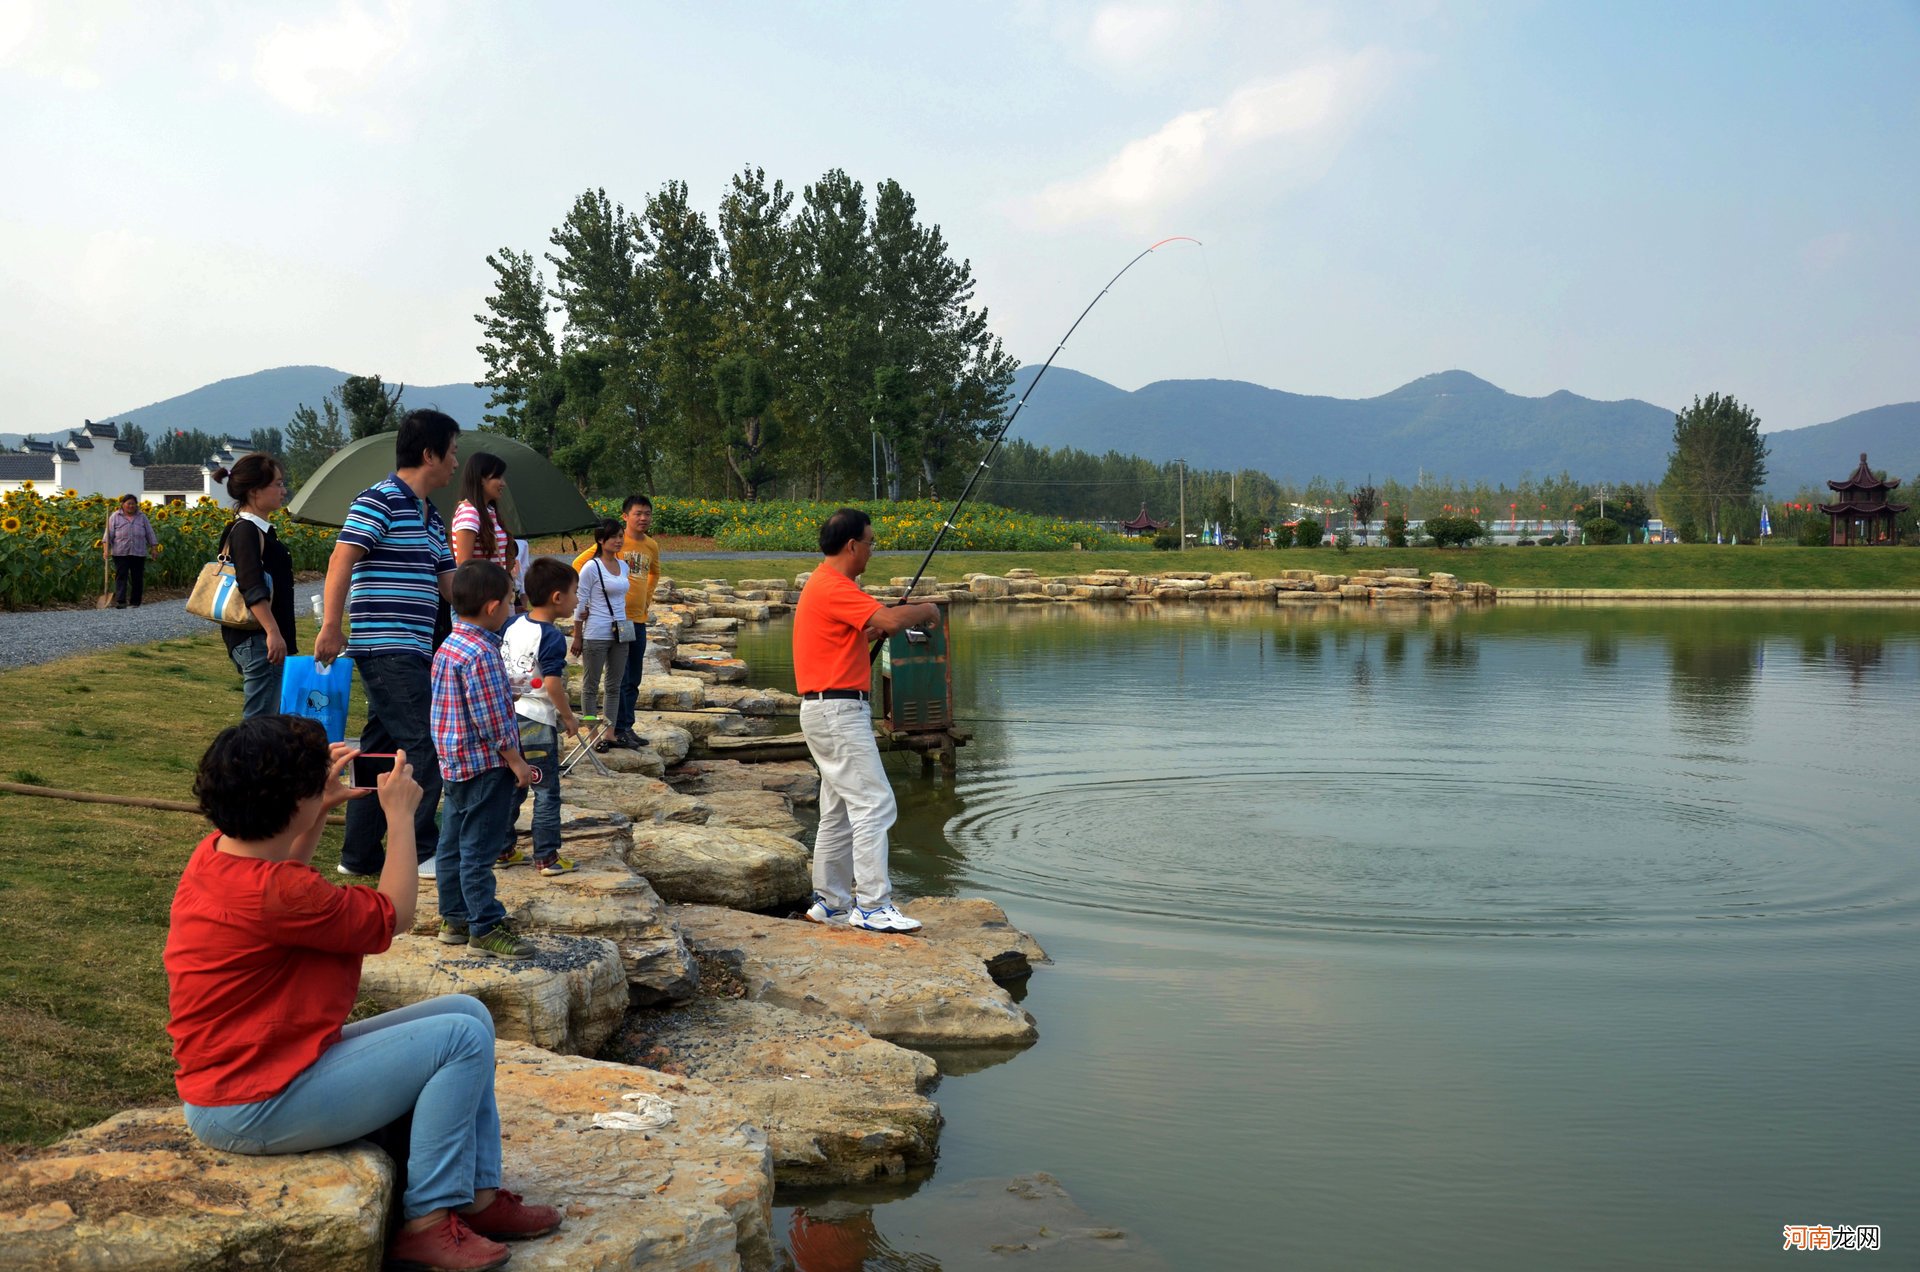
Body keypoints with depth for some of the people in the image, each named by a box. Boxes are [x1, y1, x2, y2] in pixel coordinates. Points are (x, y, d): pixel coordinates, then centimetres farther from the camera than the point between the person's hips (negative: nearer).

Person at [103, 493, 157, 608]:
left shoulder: (142, 517, 10)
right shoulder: (115, 516, 4)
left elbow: (150, 534, 12)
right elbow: (108, 535, 0)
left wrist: (154, 549, 7)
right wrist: (106, 550, -10)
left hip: (138, 553, 2)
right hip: (121, 553, -2)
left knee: (137, 578, 4)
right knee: (121, 577, -9)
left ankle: (135, 602, 11)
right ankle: (120, 601, -14)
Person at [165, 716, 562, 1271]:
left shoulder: (215, 853, 1)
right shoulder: (274, 894, -28)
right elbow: (394, 917, -14)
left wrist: (324, 808, 13)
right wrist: (401, 815, -4)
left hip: (245, 1069, 10)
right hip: (251, 1110, -10)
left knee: (467, 1013, 7)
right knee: (463, 1038, -12)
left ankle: (477, 1195, 10)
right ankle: (424, 1224, -2)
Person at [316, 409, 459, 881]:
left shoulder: (432, 518, 18)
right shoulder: (380, 501, -9)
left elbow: (449, 583, 23)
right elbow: (341, 562, -18)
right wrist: (330, 627, -24)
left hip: (411, 651, 10)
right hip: (386, 648, -10)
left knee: (381, 746, 12)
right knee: (423, 747, -8)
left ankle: (360, 855, 19)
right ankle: (421, 851, 2)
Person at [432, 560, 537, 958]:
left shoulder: (449, 646, 11)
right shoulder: (482, 653, -21)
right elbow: (491, 717, -21)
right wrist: (515, 760, -13)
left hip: (455, 761, 10)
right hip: (486, 764, -10)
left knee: (453, 843, 15)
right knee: (479, 848, -4)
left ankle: (454, 918, 25)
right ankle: (485, 928, 2)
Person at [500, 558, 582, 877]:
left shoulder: (513, 626, 5)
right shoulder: (552, 637, -17)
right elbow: (552, 684, -21)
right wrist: (569, 718, -9)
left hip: (508, 716, 7)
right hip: (537, 722, -7)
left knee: (512, 787, 17)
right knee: (546, 791, 3)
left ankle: (503, 850, 24)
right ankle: (547, 857, 7)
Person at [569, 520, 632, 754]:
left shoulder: (623, 566, 10)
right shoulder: (592, 567, -9)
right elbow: (580, 603, -7)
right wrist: (577, 636, -7)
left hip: (621, 632, 7)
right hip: (596, 635, -7)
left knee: (614, 686, 10)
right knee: (591, 686, 3)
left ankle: (610, 734, 17)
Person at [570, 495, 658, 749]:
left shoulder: (652, 546, 9)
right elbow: (579, 564, -6)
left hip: (639, 618, 7)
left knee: (633, 680, 11)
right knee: (620, 678, -5)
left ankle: (627, 728, 19)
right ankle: (619, 730, 1)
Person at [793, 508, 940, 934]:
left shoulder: (825, 584, 17)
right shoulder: (833, 587, -17)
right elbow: (890, 619, -26)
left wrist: (875, 630, 12)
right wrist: (926, 610, -7)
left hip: (831, 711, 11)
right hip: (837, 711, -11)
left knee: (840, 811, 14)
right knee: (874, 803, -11)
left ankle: (830, 902, 20)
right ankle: (872, 906, -11)